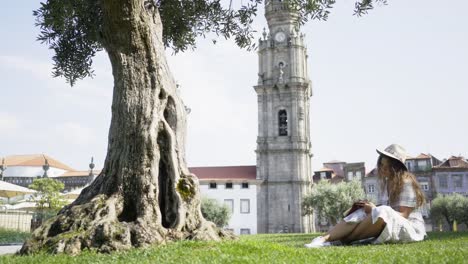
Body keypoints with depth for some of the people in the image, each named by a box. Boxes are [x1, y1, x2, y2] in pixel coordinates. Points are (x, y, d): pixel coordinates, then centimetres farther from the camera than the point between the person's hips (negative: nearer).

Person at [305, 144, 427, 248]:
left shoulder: (406, 183, -13)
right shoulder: (387, 182, 12)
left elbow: (403, 215, -19)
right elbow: (387, 208, 8)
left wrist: (374, 210, -22)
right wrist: (373, 209, -11)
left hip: (411, 228, -7)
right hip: (389, 227, 7)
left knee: (381, 213, -37)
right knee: (362, 214, -19)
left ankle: (340, 241, -31)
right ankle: (324, 239, -37)